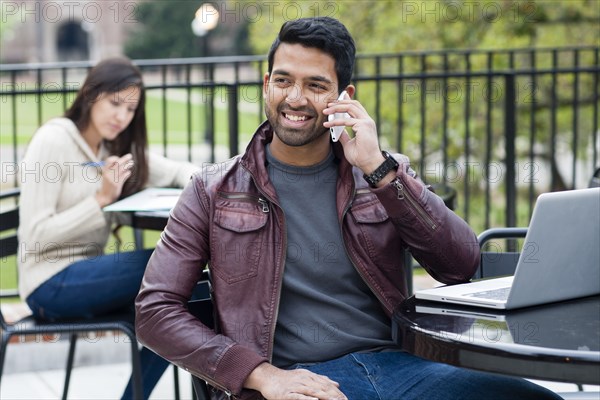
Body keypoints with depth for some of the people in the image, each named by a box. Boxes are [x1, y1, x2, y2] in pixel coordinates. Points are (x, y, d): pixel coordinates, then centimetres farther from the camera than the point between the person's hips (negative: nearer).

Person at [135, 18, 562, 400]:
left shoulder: (386, 175, 15)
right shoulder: (215, 190, 9)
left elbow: (463, 266, 3)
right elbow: (155, 309, 2)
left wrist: (378, 168, -5)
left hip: (395, 366, 3)